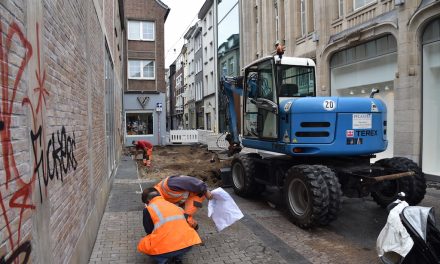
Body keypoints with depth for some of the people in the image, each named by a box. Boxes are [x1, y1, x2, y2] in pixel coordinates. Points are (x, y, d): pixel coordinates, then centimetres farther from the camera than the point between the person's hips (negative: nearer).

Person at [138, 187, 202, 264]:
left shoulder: (148, 209, 5)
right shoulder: (173, 205, 19)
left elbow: (149, 231, 14)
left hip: (166, 248, -4)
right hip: (187, 244, 5)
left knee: (142, 245, 25)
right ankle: (177, 257, 16)